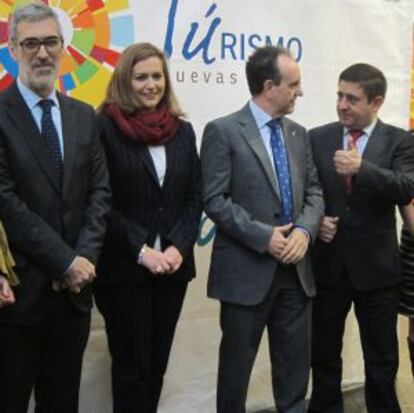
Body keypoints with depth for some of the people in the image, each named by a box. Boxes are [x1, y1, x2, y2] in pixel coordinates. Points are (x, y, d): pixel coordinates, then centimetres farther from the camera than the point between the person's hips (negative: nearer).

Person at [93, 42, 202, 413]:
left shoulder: (182, 130, 10)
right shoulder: (105, 128, -6)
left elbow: (195, 197, 7)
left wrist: (178, 247, -7)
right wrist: (142, 251, -15)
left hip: (173, 265, 5)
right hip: (123, 268, -5)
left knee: (157, 365, 13)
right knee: (133, 367, 3)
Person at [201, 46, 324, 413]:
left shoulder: (298, 134, 11)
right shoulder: (223, 131, -8)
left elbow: (313, 191, 10)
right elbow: (215, 200, -13)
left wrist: (305, 230, -10)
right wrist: (264, 237, -18)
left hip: (295, 268, 6)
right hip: (247, 269, -5)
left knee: (296, 360, 14)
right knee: (237, 363, 9)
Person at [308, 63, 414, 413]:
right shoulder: (317, 138, 4)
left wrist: (362, 168, -31)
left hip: (376, 265, -2)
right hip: (327, 263, 2)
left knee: (382, 358, 11)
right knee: (324, 353, 14)